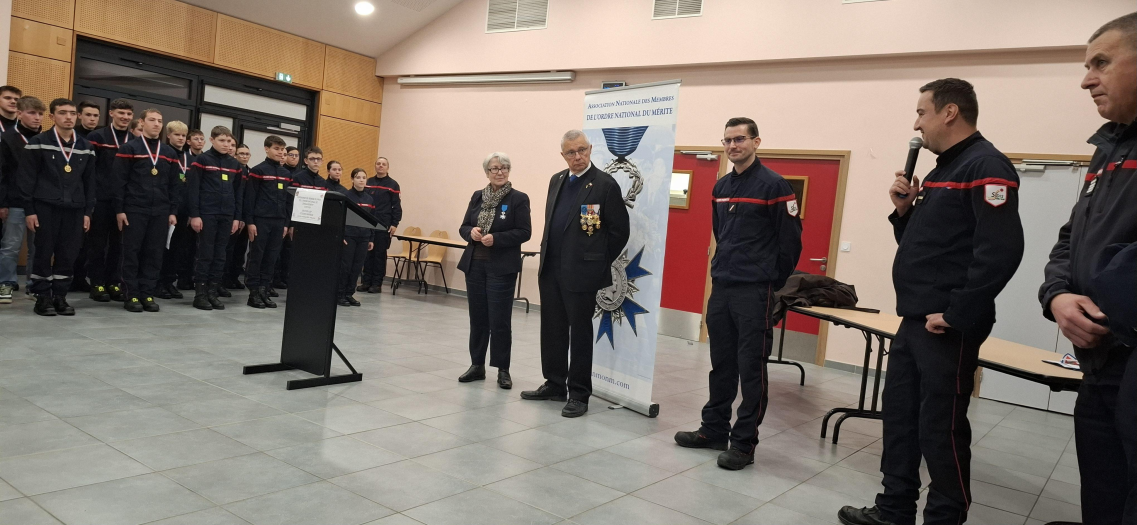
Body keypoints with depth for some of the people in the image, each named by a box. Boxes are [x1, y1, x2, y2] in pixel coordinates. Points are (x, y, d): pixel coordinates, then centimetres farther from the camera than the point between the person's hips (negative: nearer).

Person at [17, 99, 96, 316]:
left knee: (68, 255, 3)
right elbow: (27, 178, -3)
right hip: (46, 207, -3)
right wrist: (29, 209, -8)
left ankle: (60, 296, 13)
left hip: (74, 209, 3)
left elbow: (89, 181, 13)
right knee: (44, 253, 0)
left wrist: (88, 211, 7)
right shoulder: (38, 143, -1)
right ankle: (42, 297, 9)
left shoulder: (85, 147, 11)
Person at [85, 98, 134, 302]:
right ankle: (97, 283, 10)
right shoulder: (96, 137, 1)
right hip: (101, 198, -3)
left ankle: (114, 282, 15)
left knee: (119, 243, 7)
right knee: (98, 242, 3)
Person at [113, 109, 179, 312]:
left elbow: (174, 185, 12)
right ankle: (132, 295, 6)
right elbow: (119, 181, -5)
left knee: (155, 254, 4)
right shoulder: (129, 149, 0)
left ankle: (148, 294, 11)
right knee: (132, 253, 0)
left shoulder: (170, 153, 13)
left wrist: (173, 211, 6)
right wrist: (119, 209, -10)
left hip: (161, 212, 4)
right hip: (134, 210, -4)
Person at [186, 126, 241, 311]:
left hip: (226, 215, 5)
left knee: (220, 255, 6)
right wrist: (194, 214, -12)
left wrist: (237, 217, 9)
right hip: (207, 214, -5)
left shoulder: (234, 164, 12)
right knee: (205, 254, -2)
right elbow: (193, 189, -6)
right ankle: (200, 294, 5)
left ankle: (212, 292, 13)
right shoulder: (202, 160, -3)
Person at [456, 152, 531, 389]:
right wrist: (472, 232, -10)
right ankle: (477, 365, 21)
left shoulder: (519, 199, -4)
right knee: (477, 317, 10)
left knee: (500, 319, -2)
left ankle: (503, 370, 8)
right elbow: (464, 227, 13)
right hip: (474, 264, 5)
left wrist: (496, 239, -19)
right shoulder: (477, 196, 11)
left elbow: (524, 233, -9)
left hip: (502, 268, -5)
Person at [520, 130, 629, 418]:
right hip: (550, 270, 7)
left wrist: (598, 264, -2)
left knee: (580, 333, 3)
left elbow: (620, 230, -7)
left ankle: (579, 394, 13)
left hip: (581, 273, -6)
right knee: (552, 330, 13)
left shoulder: (605, 184, -8)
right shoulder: (557, 180, 13)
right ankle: (554, 384, 27)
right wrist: (546, 257, 14)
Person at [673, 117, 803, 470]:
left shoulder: (773, 185, -8)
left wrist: (773, 281, -1)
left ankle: (744, 443, 8)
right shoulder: (721, 187, 12)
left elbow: (791, 240, -7)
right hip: (720, 288, 7)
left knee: (751, 368, 0)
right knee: (721, 364, 14)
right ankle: (714, 430, 25)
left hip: (754, 293, -7)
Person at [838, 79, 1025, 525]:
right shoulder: (942, 170, 18)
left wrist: (956, 315, -22)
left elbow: (1000, 251, -23)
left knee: (941, 429, -1)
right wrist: (904, 210, 5)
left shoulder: (985, 166, -12)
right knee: (899, 418, 15)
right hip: (914, 321, 10)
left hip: (947, 327, -10)